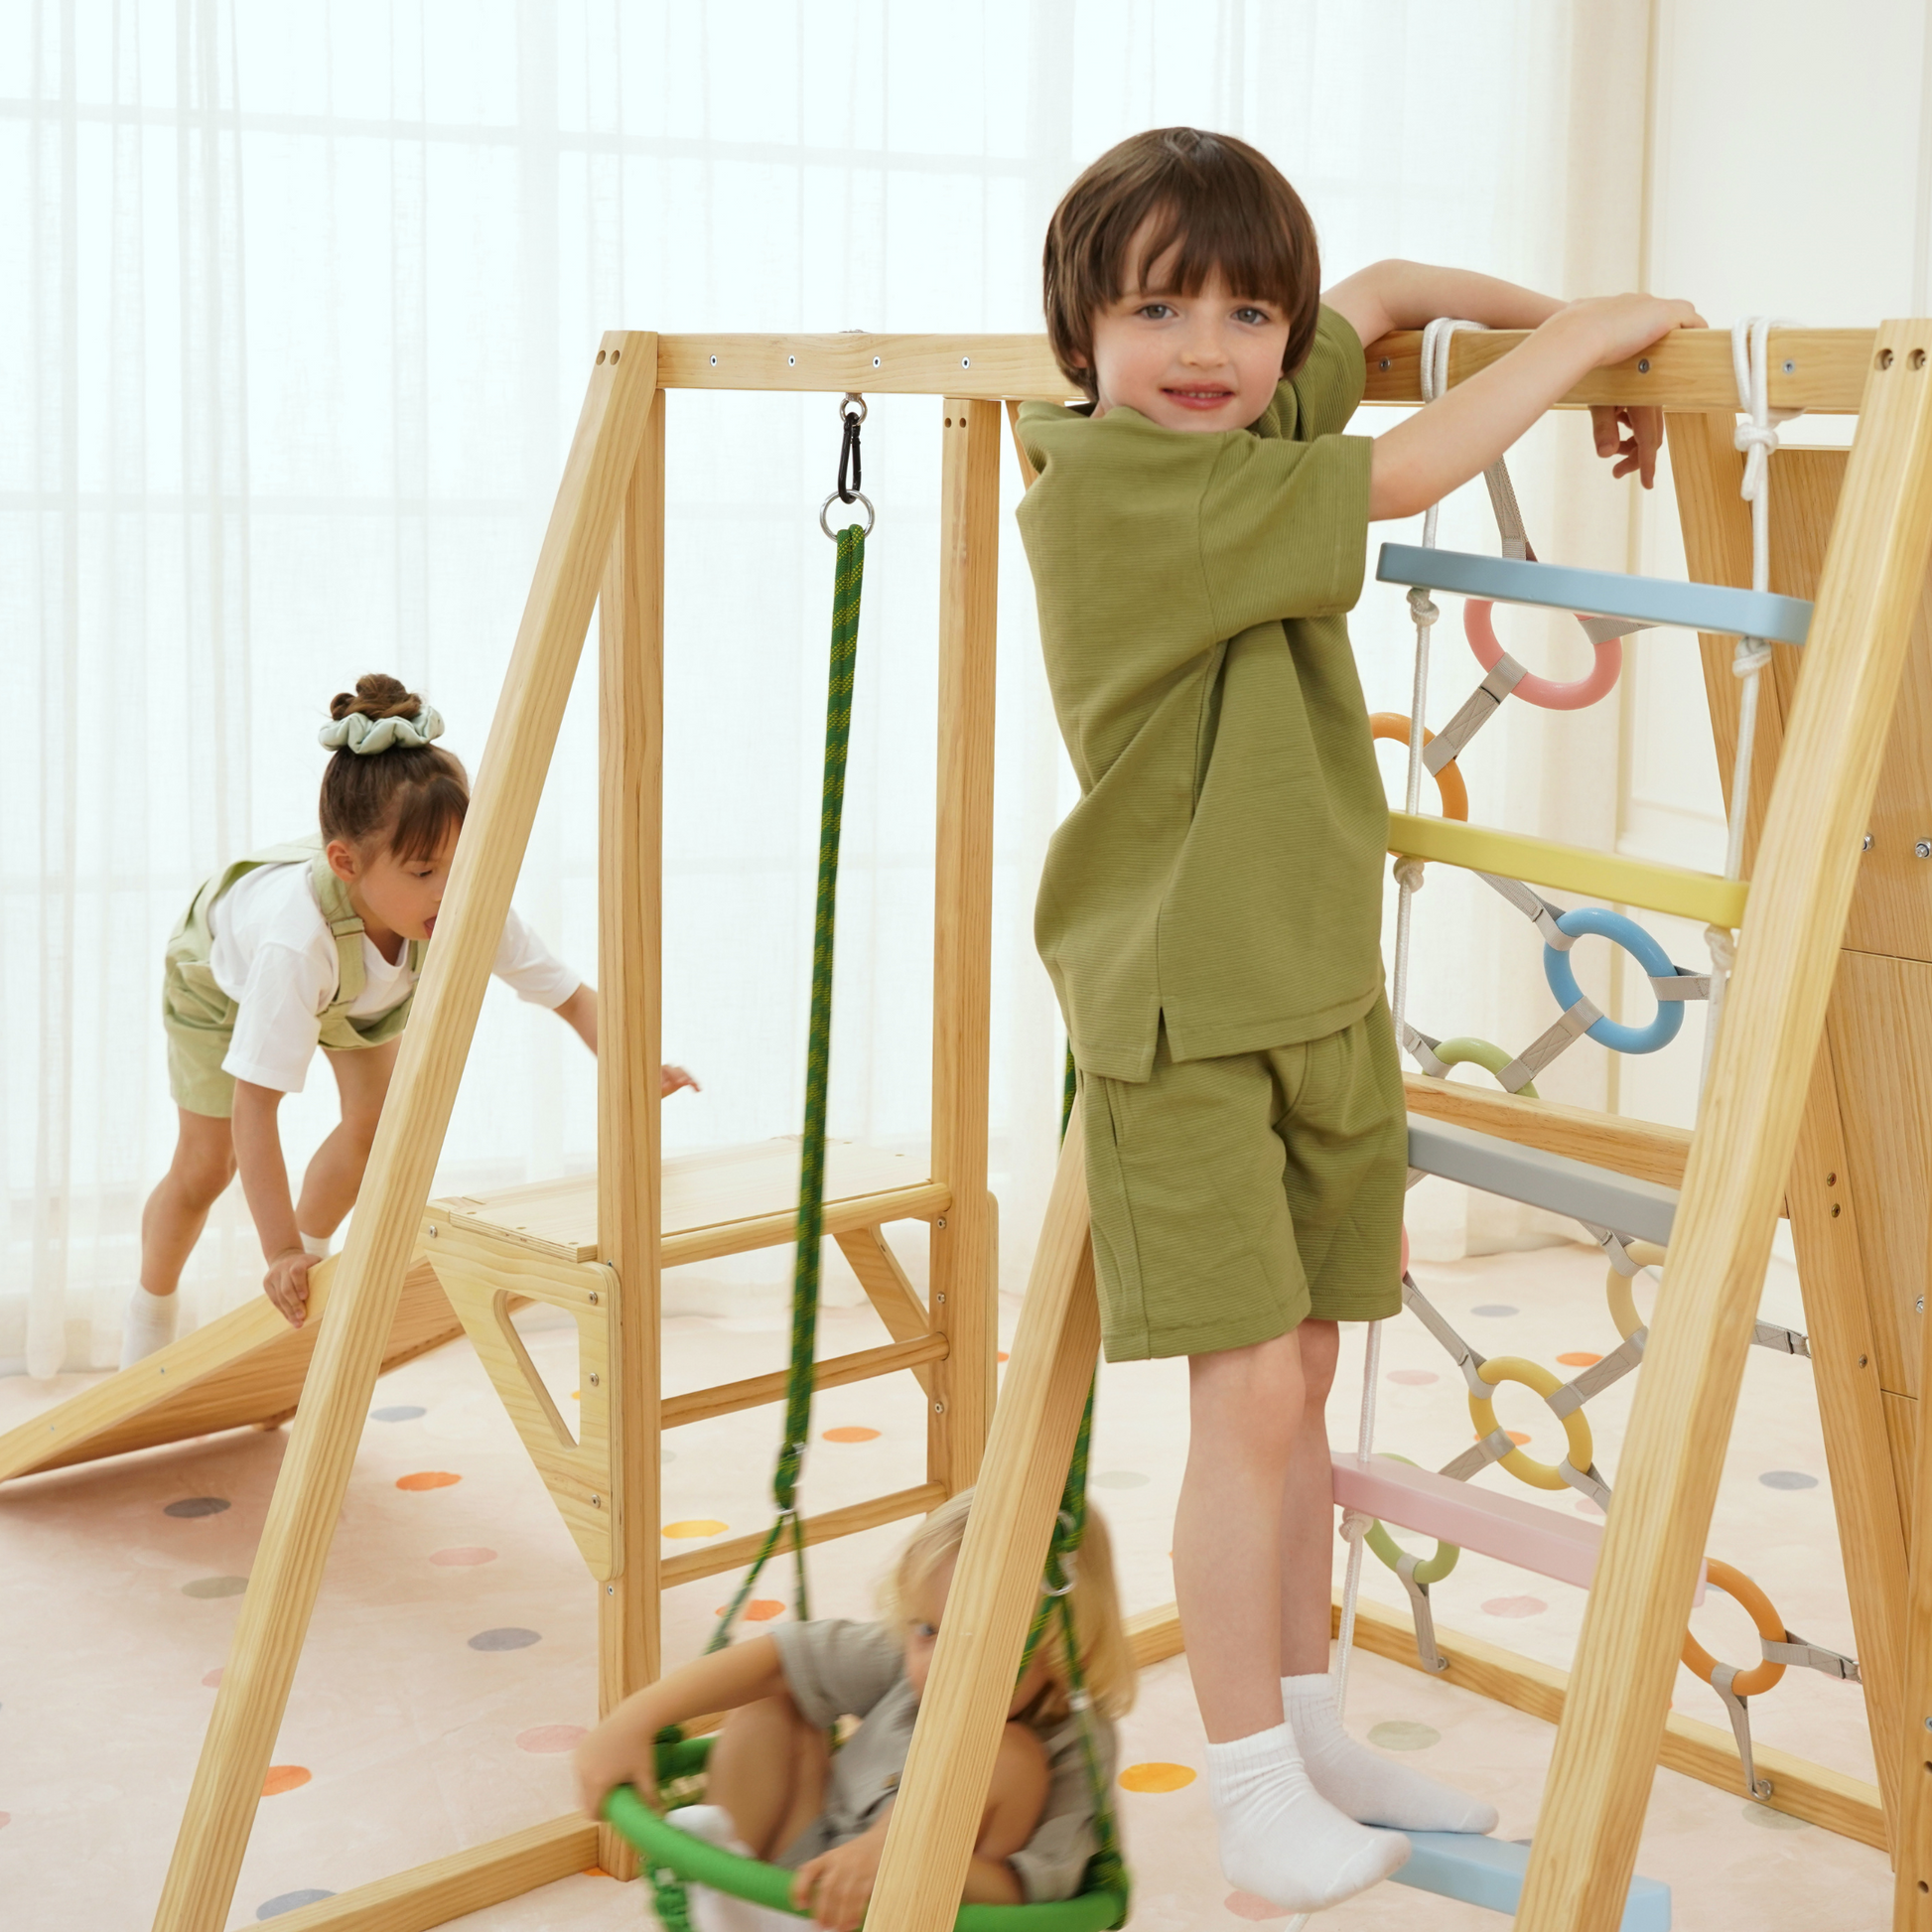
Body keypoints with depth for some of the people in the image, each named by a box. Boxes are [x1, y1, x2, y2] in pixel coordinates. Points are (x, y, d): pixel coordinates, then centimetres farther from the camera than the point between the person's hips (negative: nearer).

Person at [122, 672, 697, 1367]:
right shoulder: (297, 937, -51)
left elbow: (570, 995, -26)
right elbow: (252, 1109, -47)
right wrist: (282, 1252, -46)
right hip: (222, 973, -4)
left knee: (378, 1119, -6)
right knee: (205, 1167, 3)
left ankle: (314, 1247, 25)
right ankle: (148, 1316, 31)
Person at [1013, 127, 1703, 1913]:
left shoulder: (1258, 432, 7)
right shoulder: (1107, 478, -17)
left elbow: (1384, 291, 24)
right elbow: (1407, 478, -19)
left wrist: (1561, 327, 11)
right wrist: (1584, 334, -6)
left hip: (1328, 994, 8)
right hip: (1179, 1010, -8)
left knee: (1303, 1380, 14)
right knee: (1248, 1395, -7)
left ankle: (1312, 1734, 26)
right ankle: (1256, 1798, 6)